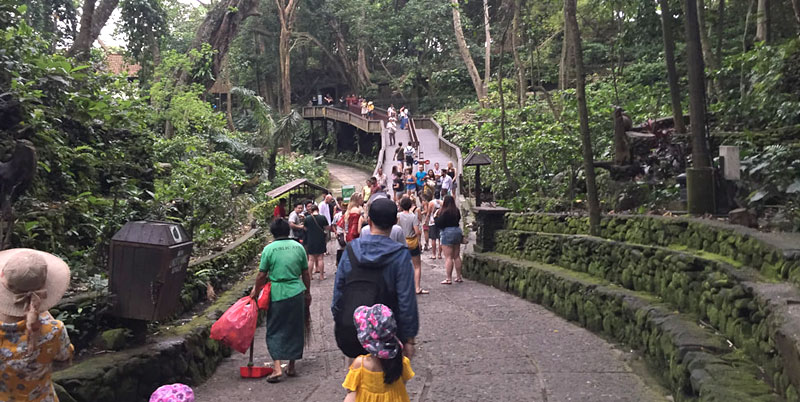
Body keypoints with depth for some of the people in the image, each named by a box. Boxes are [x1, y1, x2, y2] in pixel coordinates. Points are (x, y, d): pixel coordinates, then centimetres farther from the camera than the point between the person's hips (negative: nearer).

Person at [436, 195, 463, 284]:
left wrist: (436, 217, -1)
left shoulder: (445, 212, -17)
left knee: (448, 257, -4)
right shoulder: (456, 211, 4)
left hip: (448, 234, -7)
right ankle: (459, 277, 20)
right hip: (457, 231, 7)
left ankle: (448, 279, -3)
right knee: (457, 256, 13)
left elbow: (439, 224, -16)